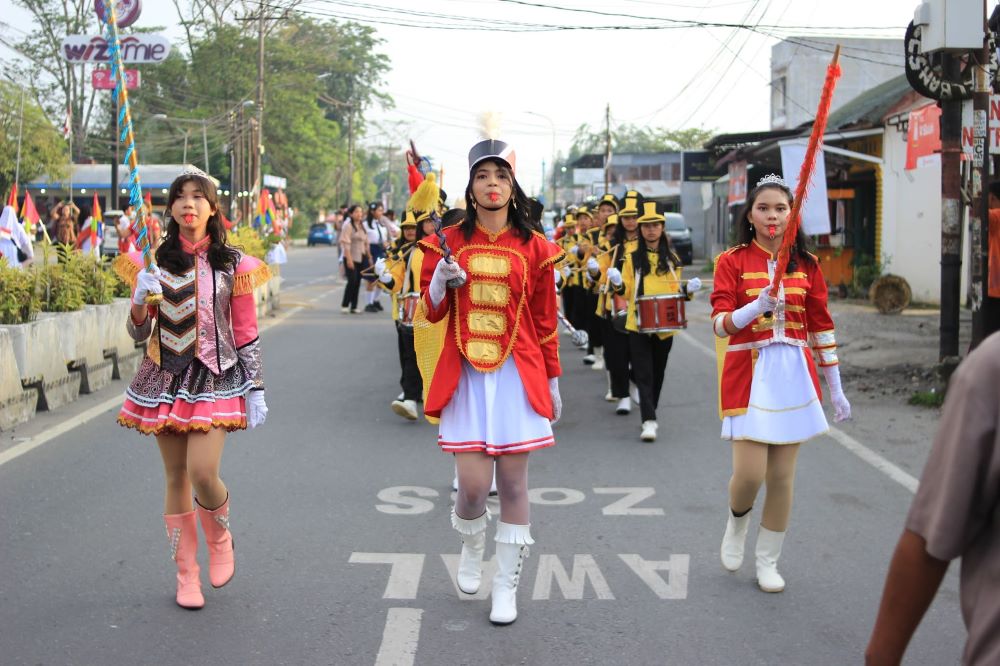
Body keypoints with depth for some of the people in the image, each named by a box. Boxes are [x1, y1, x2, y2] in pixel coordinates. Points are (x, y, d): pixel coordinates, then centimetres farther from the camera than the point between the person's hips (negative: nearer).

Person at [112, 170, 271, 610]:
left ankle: (219, 538, 16)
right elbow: (139, 333, 3)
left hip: (215, 380, -2)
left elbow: (246, 334, 3)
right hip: (166, 377, 2)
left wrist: (255, 390, -1)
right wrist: (140, 299, -17)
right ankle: (186, 574, 18)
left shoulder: (231, 264, 0)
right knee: (176, 476, 6)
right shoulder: (154, 261, 3)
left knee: (203, 473, -16)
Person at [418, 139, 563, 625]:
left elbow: (545, 321, 7)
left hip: (517, 377, 0)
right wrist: (440, 283, -13)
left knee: (513, 482, 2)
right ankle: (471, 548, 28)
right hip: (465, 376, 0)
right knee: (473, 485, -6)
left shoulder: (533, 247, 3)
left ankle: (506, 585, 16)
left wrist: (553, 380, 9)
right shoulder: (450, 243, 4)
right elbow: (431, 312, 8)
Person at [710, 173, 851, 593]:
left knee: (782, 476, 5)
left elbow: (821, 326, 10)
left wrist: (836, 389, 10)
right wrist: (755, 308, -29)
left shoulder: (807, 265, 6)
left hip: (794, 374, 3)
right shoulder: (732, 261, -2)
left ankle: (768, 561, 22)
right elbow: (720, 324, -9)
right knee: (750, 473, -10)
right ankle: (736, 524, 25)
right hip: (749, 373, -2)